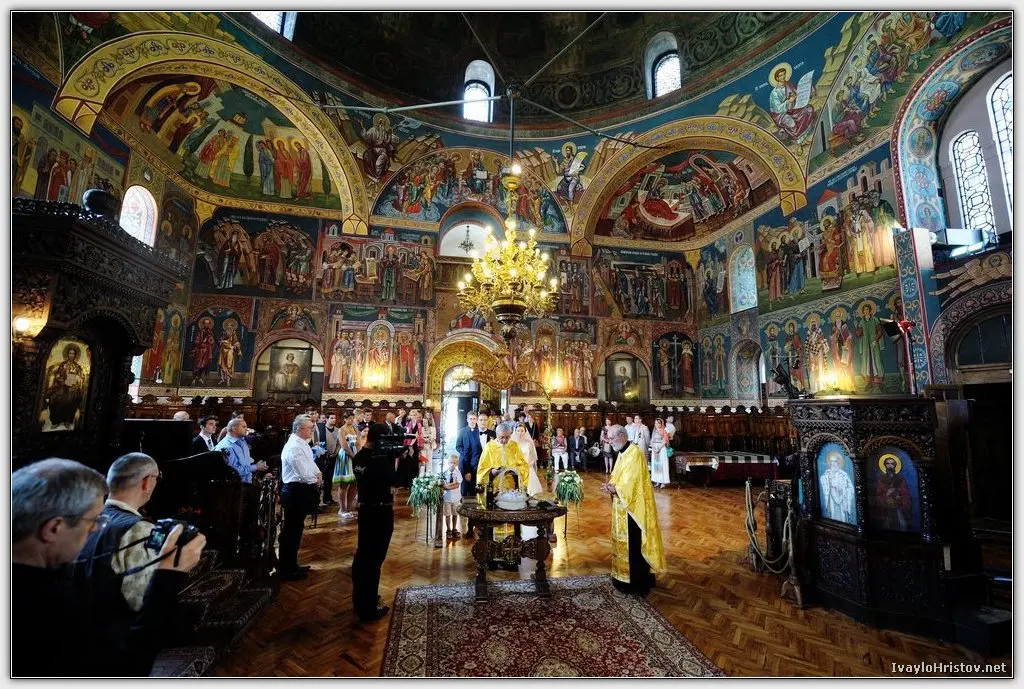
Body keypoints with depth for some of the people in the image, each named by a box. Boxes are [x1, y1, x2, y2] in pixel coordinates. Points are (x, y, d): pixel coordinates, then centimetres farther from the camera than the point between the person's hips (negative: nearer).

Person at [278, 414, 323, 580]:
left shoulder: (303, 444, 8)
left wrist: (318, 473, 0)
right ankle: (285, 570, 18)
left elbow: (310, 462, 19)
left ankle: (291, 565, 34)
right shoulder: (293, 447, -23)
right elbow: (303, 474, -25)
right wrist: (316, 481, -7)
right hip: (295, 492, -10)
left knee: (296, 530, 20)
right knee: (290, 531, 4)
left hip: (302, 491, 10)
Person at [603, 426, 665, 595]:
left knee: (633, 542, 1)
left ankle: (636, 582, 13)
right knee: (623, 540, 17)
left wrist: (613, 488, -17)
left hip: (633, 507, -9)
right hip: (622, 506, 9)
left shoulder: (634, 453, -19)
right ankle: (624, 576, 29)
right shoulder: (622, 453, 11)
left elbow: (631, 482, -23)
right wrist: (611, 485, -6)